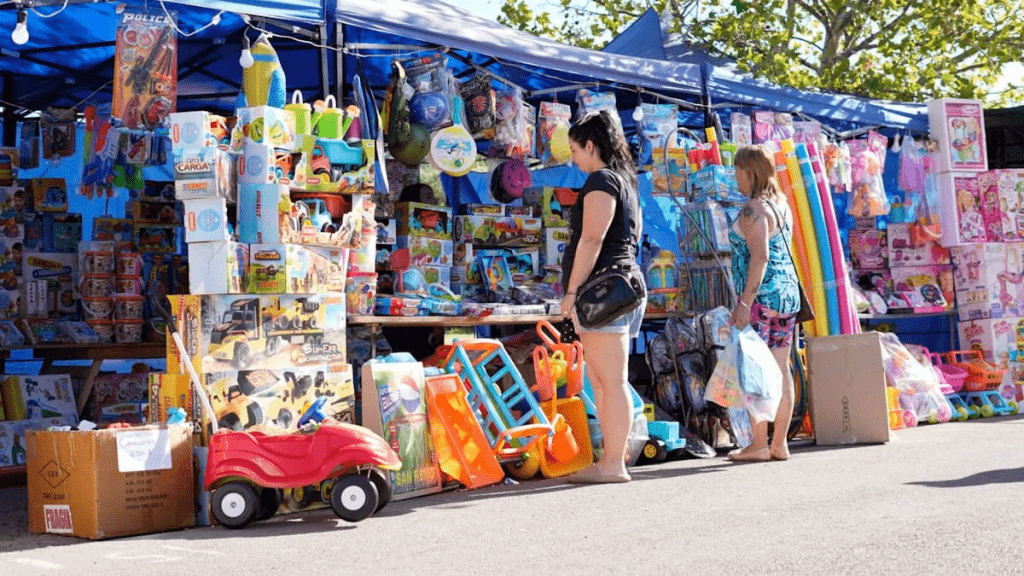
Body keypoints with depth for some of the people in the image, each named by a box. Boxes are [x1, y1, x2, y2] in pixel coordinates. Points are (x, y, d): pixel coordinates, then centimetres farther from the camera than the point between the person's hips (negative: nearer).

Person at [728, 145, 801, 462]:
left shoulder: (753, 209, -12)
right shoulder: (782, 204, 15)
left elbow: (760, 256, -21)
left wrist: (745, 301, -21)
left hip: (761, 296, -9)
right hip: (788, 292, 9)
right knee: (780, 369, 8)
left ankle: (759, 445, -3)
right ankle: (779, 444, 12)